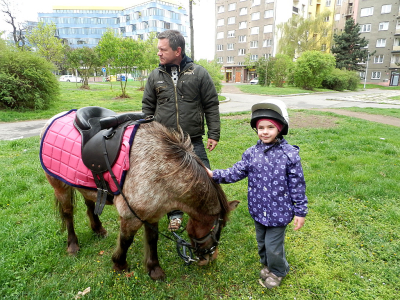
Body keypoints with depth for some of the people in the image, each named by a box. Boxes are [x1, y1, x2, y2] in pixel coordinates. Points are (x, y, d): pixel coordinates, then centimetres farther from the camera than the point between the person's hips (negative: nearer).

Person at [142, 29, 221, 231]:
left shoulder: (199, 73, -2)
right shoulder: (155, 76, 5)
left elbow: (212, 106, 0)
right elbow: (147, 107, 10)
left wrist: (213, 134, -4)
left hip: (194, 141, -2)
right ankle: (175, 215, 36)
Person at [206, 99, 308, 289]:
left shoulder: (289, 154, -16)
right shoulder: (252, 153, -6)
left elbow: (297, 185, -10)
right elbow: (236, 172, -2)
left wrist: (300, 211, -6)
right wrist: (215, 175, -13)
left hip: (279, 212, -4)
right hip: (258, 210, 4)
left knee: (273, 245, 8)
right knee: (261, 242, 24)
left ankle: (278, 271, 40)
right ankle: (267, 264, 53)